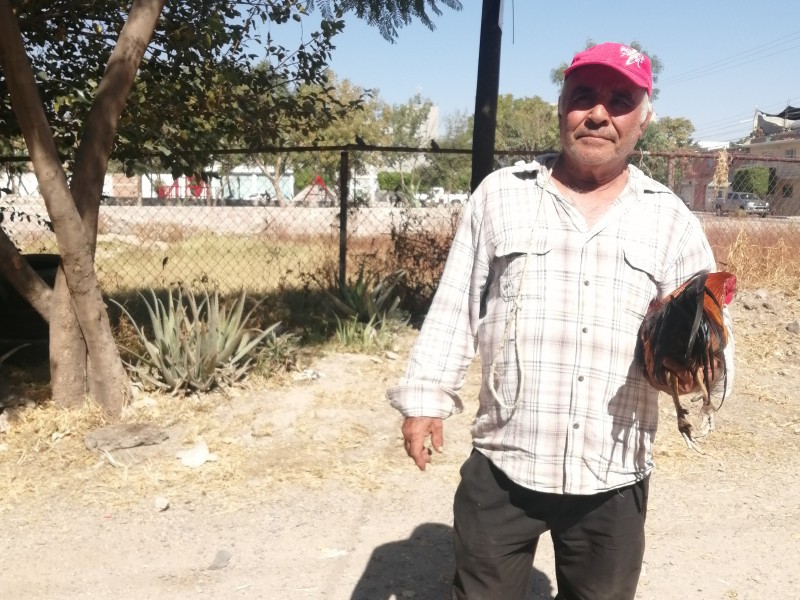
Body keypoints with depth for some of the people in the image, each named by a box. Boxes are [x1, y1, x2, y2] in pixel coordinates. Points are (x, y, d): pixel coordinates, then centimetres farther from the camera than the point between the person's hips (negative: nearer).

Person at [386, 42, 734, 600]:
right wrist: (426, 396, 0)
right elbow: (455, 307, 4)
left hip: (614, 479, 1)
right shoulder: (500, 194, 2)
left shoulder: (670, 218, 3)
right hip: (501, 467, -1)